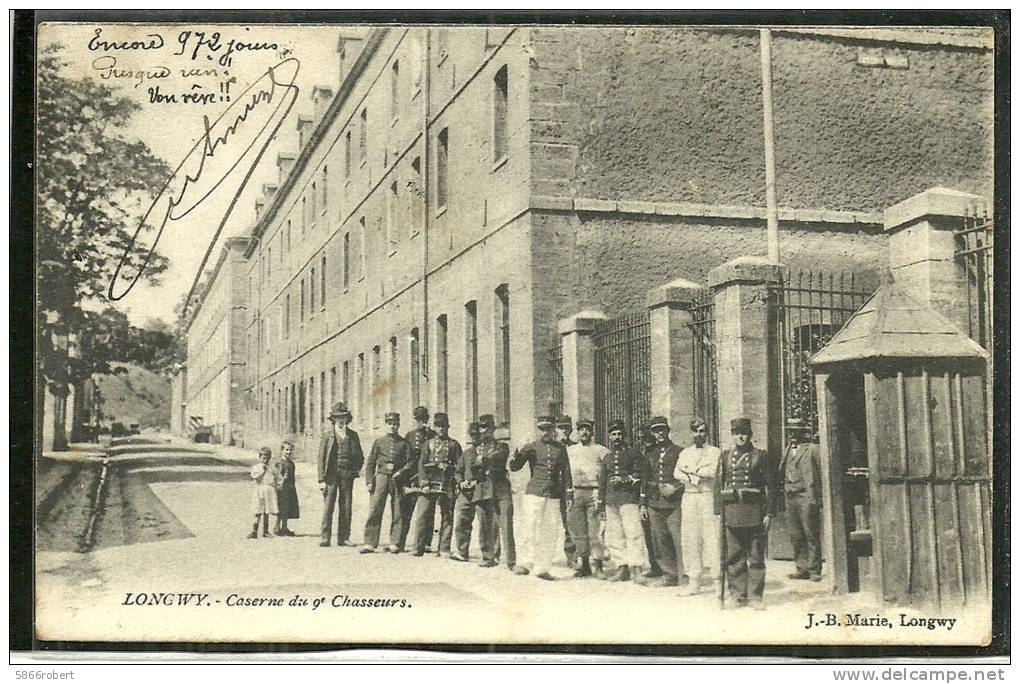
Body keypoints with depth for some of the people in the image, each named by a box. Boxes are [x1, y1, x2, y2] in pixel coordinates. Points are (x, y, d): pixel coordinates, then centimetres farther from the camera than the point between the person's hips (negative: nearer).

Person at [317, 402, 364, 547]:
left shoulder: (353, 435, 13)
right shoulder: (327, 434, 4)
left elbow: (360, 457, 20)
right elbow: (321, 457, 1)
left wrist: (355, 470, 3)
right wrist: (321, 479, -7)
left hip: (347, 475, 3)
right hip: (331, 474, -3)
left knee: (346, 507, 2)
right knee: (328, 506, -7)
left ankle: (343, 538, 6)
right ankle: (325, 537, -5)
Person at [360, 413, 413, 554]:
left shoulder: (404, 443, 8)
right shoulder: (379, 442, 10)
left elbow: (411, 462, 2)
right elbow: (370, 463, 9)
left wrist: (401, 472, -13)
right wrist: (369, 481, 0)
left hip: (397, 480, 0)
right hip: (381, 477, 0)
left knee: (398, 513, 0)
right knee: (374, 511, -4)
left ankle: (394, 543, 7)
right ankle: (370, 543, -2)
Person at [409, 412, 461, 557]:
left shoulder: (454, 444, 11)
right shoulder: (429, 443, 13)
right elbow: (421, 464, 7)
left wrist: (457, 483, -7)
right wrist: (424, 483, -6)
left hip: (448, 485, 0)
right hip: (430, 482, 0)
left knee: (447, 517, 1)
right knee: (423, 515, -7)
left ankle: (444, 549, 5)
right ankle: (419, 547, -3)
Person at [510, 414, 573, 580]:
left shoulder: (560, 448, 12)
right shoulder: (531, 447, 6)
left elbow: (566, 472, 16)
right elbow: (514, 467, 3)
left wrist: (569, 493, 10)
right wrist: (518, 454, -16)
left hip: (554, 496, 2)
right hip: (534, 493, -2)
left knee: (550, 532, 1)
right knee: (531, 529, -9)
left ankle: (543, 568, 5)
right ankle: (531, 561, 3)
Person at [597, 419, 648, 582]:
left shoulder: (634, 453, 6)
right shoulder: (607, 457, 18)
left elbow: (640, 474, 1)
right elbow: (602, 481, 21)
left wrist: (624, 479, -13)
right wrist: (601, 506, 18)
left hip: (629, 498, -5)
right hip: (611, 500, 5)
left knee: (633, 533, -11)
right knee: (614, 536, 3)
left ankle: (637, 569, -10)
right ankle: (622, 568, 9)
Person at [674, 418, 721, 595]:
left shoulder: (715, 452, 6)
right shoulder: (685, 453, 17)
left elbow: (713, 471, -11)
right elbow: (677, 474, 3)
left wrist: (690, 470, -4)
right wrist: (698, 476, -9)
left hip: (708, 497, -4)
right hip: (689, 497, 4)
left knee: (711, 537, -9)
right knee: (690, 538, 2)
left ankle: (716, 576, -8)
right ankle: (695, 579, 7)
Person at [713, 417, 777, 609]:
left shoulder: (761, 456, 3)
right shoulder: (725, 456, 10)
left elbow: (769, 486, 2)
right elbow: (718, 485, 9)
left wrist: (769, 513, -4)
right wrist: (719, 512, 2)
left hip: (755, 510, -2)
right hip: (732, 510, 2)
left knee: (756, 557, 2)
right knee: (734, 557, 4)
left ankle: (755, 595, 8)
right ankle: (737, 595, 11)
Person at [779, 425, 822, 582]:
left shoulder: (812, 449, 0)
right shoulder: (788, 450, 18)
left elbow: (821, 474, -3)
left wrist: (816, 498, -8)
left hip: (806, 497, -6)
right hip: (790, 498, 6)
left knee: (811, 535, -3)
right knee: (796, 536, 6)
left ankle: (814, 570, 1)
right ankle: (802, 569, 12)